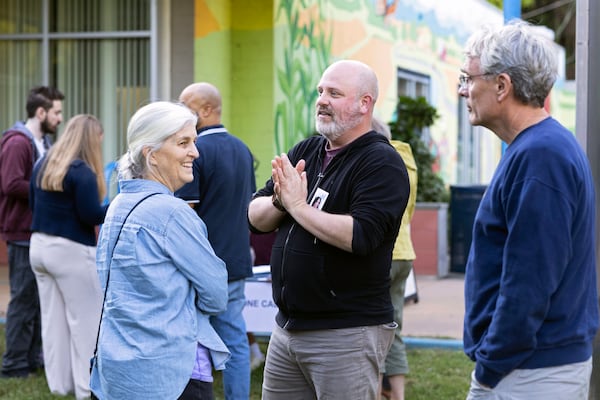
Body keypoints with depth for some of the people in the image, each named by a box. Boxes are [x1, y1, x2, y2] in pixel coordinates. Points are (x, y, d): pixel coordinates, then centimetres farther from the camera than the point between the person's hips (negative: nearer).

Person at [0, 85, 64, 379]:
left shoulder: (43, 142, 16)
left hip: (40, 231, 10)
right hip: (24, 233, -10)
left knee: (39, 297, 14)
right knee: (24, 299, -4)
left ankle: (34, 357, 23)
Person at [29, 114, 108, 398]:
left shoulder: (42, 165, 9)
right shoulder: (82, 172, -16)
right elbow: (91, 215, -18)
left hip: (39, 246, 8)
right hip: (71, 251, -8)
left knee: (52, 318, 12)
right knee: (85, 319, 1)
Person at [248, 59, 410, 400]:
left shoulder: (382, 163, -11)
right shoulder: (305, 152, 12)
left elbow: (360, 236, -24)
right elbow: (256, 217, 9)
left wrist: (298, 205, -17)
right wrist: (279, 201, -12)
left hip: (348, 333, -7)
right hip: (287, 328, 7)